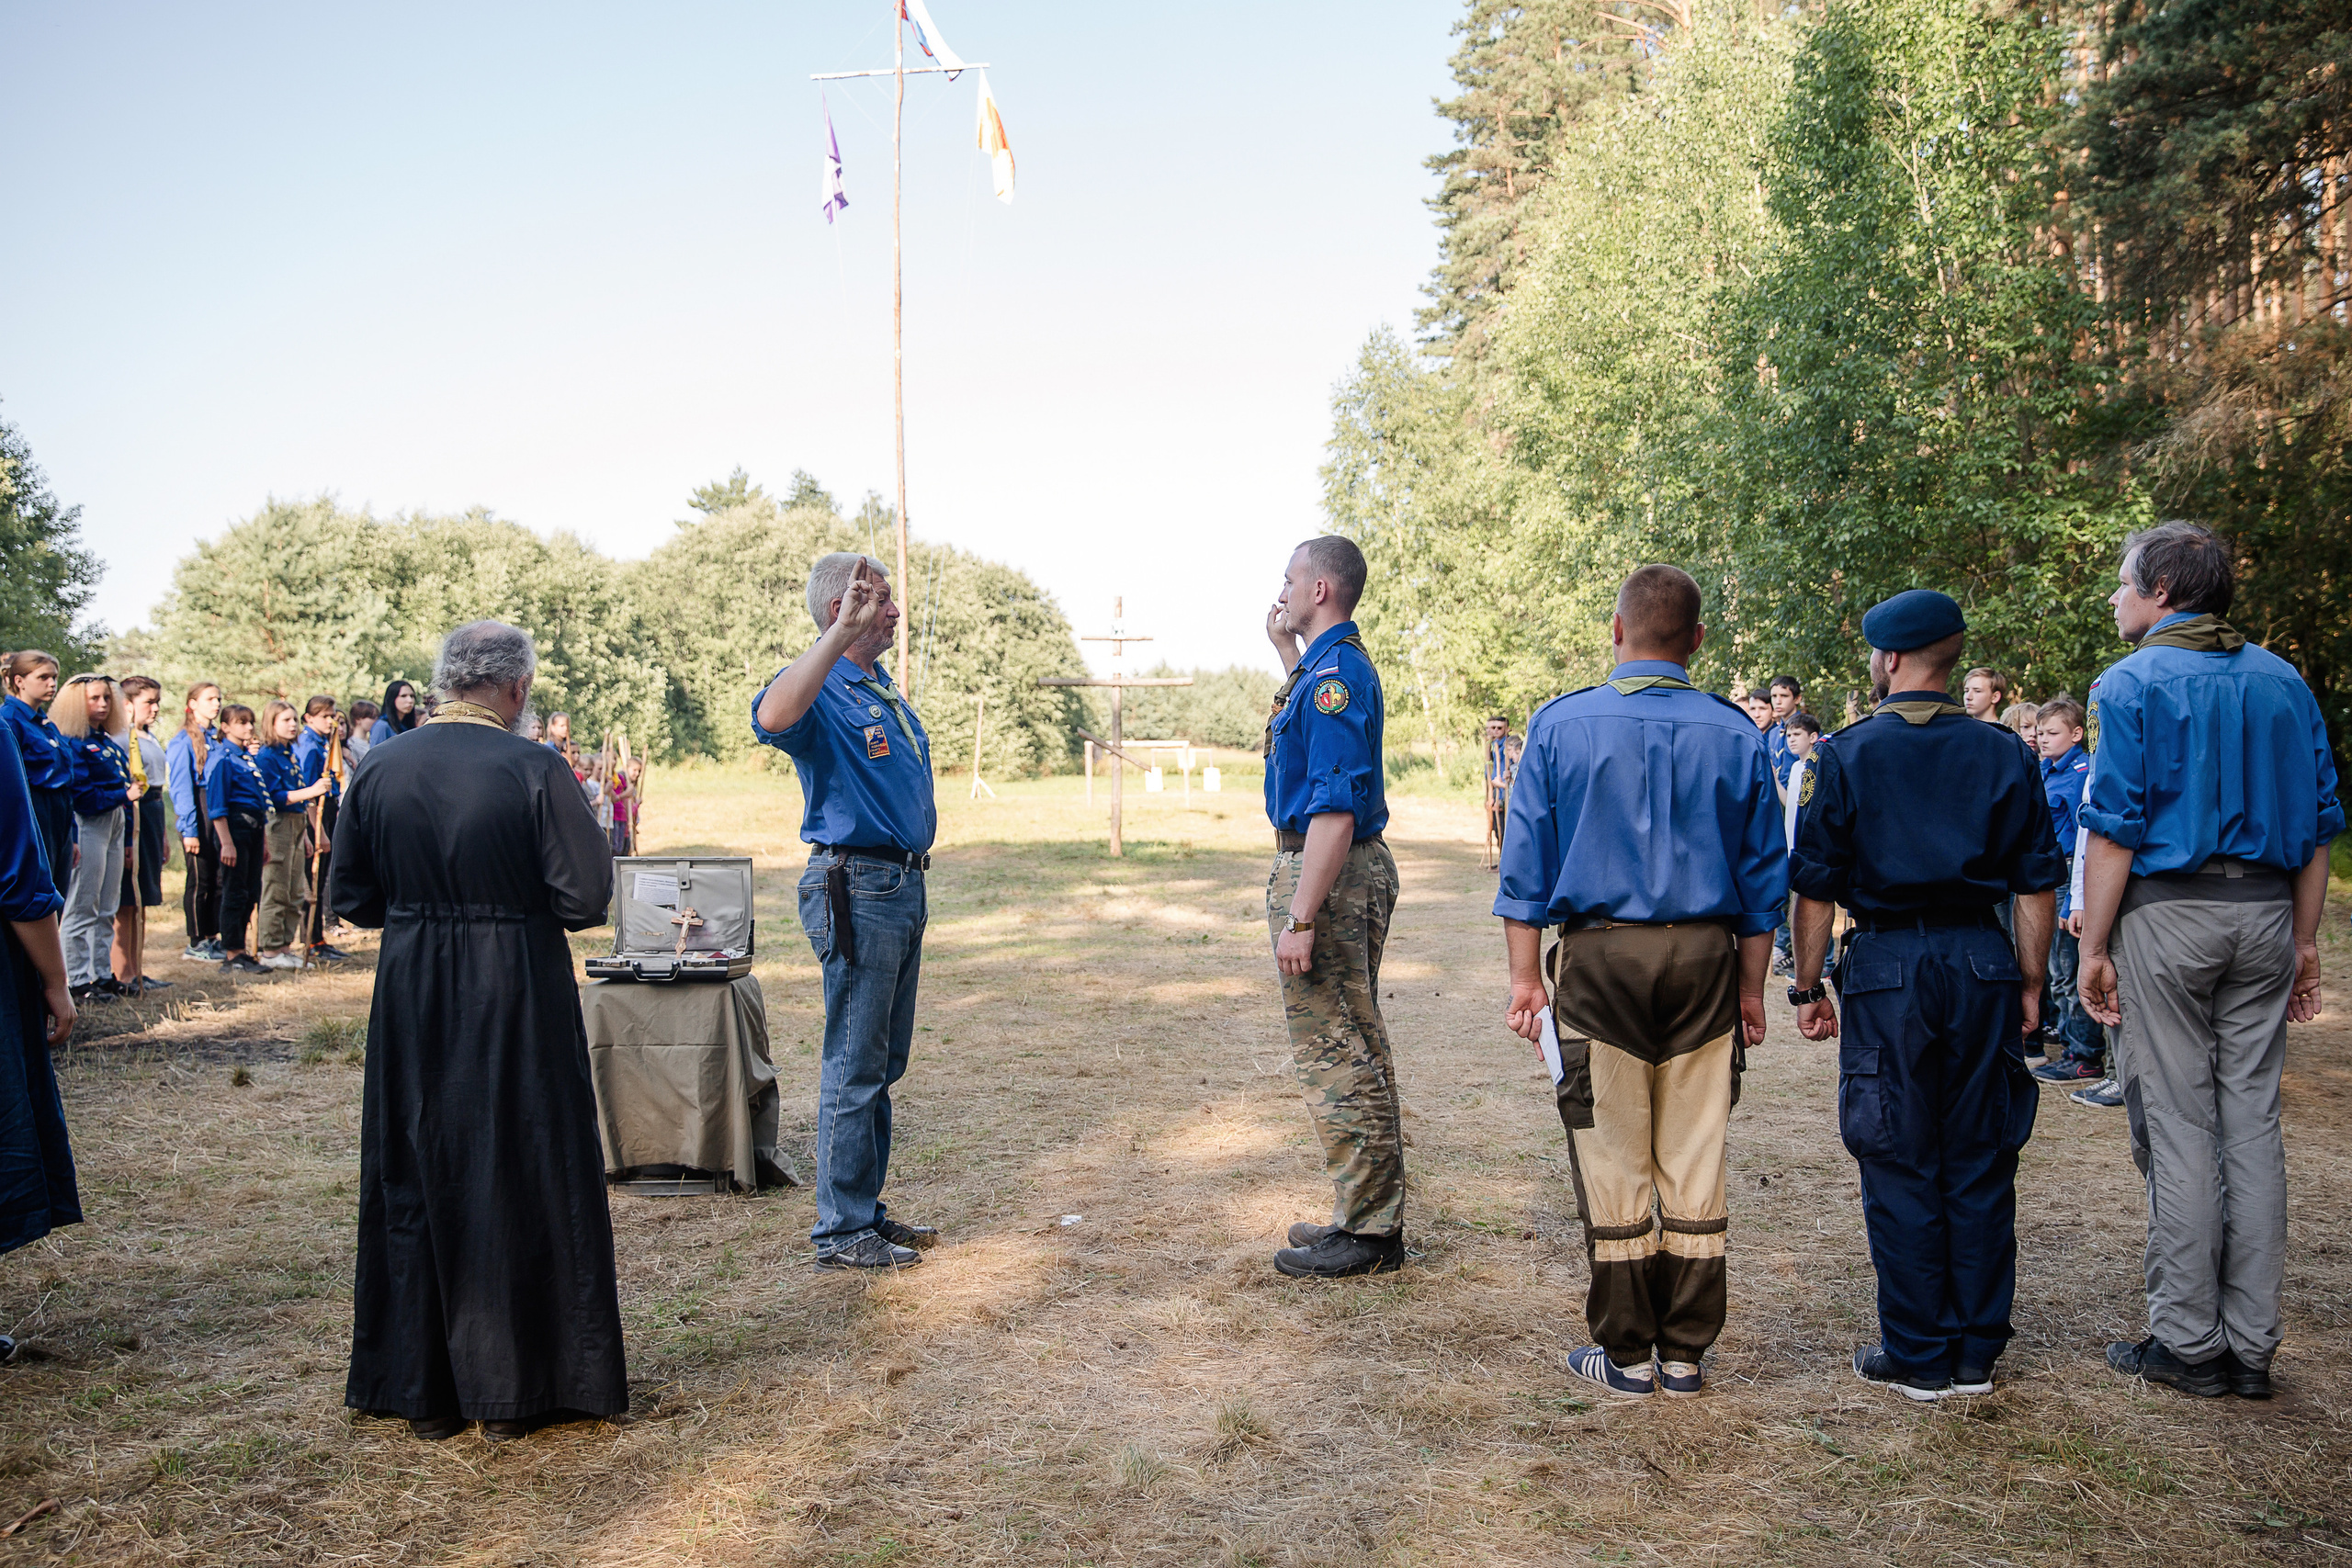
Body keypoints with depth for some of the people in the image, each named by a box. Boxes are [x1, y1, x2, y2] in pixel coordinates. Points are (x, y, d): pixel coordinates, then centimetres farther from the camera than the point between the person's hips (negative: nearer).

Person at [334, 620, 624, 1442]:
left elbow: (351, 899, 5)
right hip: (516, 1004, -4)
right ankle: (509, 1390, 17)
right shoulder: (534, 770, -14)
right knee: (519, 1186, 8)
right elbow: (586, 897, -15)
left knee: (413, 1182, 14)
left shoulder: (379, 770, -1)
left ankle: (421, 1391, 23)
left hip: (410, 1002, 4)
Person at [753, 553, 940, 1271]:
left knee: (882, 1063, 15)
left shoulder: (884, 688, 17)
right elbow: (773, 717, -38)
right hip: (857, 888, -9)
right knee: (855, 1066, -3)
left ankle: (866, 1209, 25)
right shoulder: (821, 689, -12)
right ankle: (843, 1231, 6)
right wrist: (843, 634, -38)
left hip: (903, 884, 9)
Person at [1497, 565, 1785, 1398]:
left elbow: (1526, 866, -2)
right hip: (1706, 957, 2)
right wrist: (1750, 988, 14)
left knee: (1613, 1160, 6)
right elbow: (1764, 879, 7)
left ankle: (1627, 1352, 13)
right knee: (1694, 1158, 9)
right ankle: (1685, 1352, 18)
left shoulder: (1560, 724, -1)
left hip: (1599, 957, -2)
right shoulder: (1737, 734, 4)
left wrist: (1525, 978, 3)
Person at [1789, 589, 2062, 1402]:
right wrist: (2030, 984, 13)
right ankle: (1977, 1350, 21)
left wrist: (1807, 987, 3)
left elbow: (1815, 885, -5)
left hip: (1889, 969, -3)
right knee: (1979, 1165, 11)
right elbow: (2038, 884, 5)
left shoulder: (1848, 753, -4)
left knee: (1900, 1169, 6)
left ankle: (1918, 1357, 13)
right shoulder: (2005, 754, 3)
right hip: (1984, 965, 3)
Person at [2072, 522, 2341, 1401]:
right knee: (2253, 1122, 8)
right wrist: (2304, 941, 16)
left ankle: (2188, 1343, 6)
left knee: (2177, 1126, 0)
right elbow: (2319, 823, 12)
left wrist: (2093, 948, -9)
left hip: (2167, 909, -5)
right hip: (2266, 910, 5)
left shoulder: (2133, 684, -6)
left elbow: (2115, 826, -12)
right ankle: (2252, 1345, 14)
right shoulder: (2282, 681, 12)